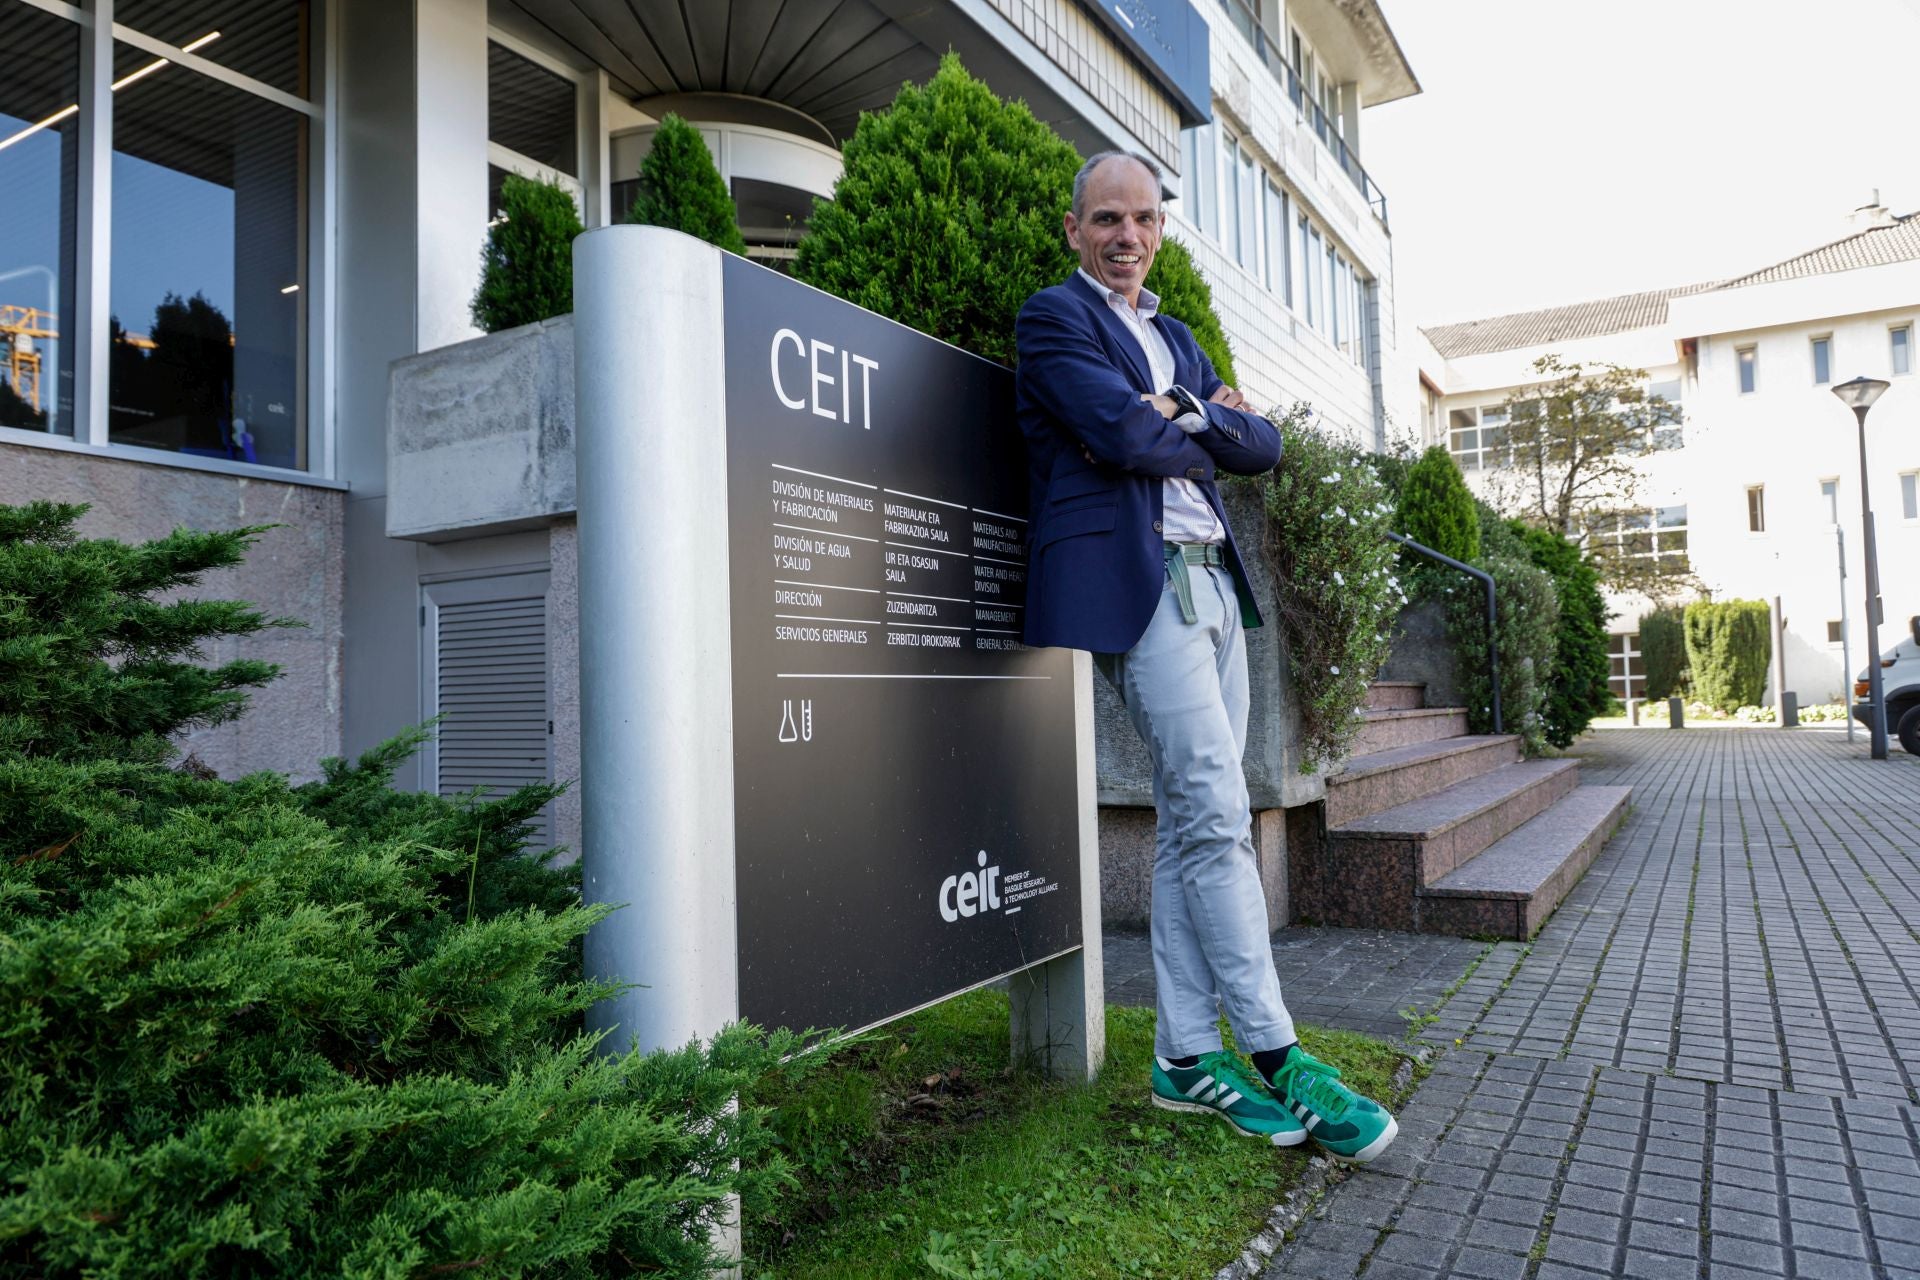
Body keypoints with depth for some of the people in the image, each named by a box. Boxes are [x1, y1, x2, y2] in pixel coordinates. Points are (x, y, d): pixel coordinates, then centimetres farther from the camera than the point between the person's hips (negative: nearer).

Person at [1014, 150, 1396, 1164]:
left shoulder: (1174, 337, 26)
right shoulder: (1054, 317, 3)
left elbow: (1263, 447, 16)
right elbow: (1124, 437, -13)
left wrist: (1189, 416, -3)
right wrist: (1211, 430, 6)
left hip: (1209, 578, 8)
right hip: (1136, 578, -8)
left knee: (1189, 821, 6)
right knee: (1216, 815, -10)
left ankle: (1187, 1058, 13)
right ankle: (1274, 1055, 0)